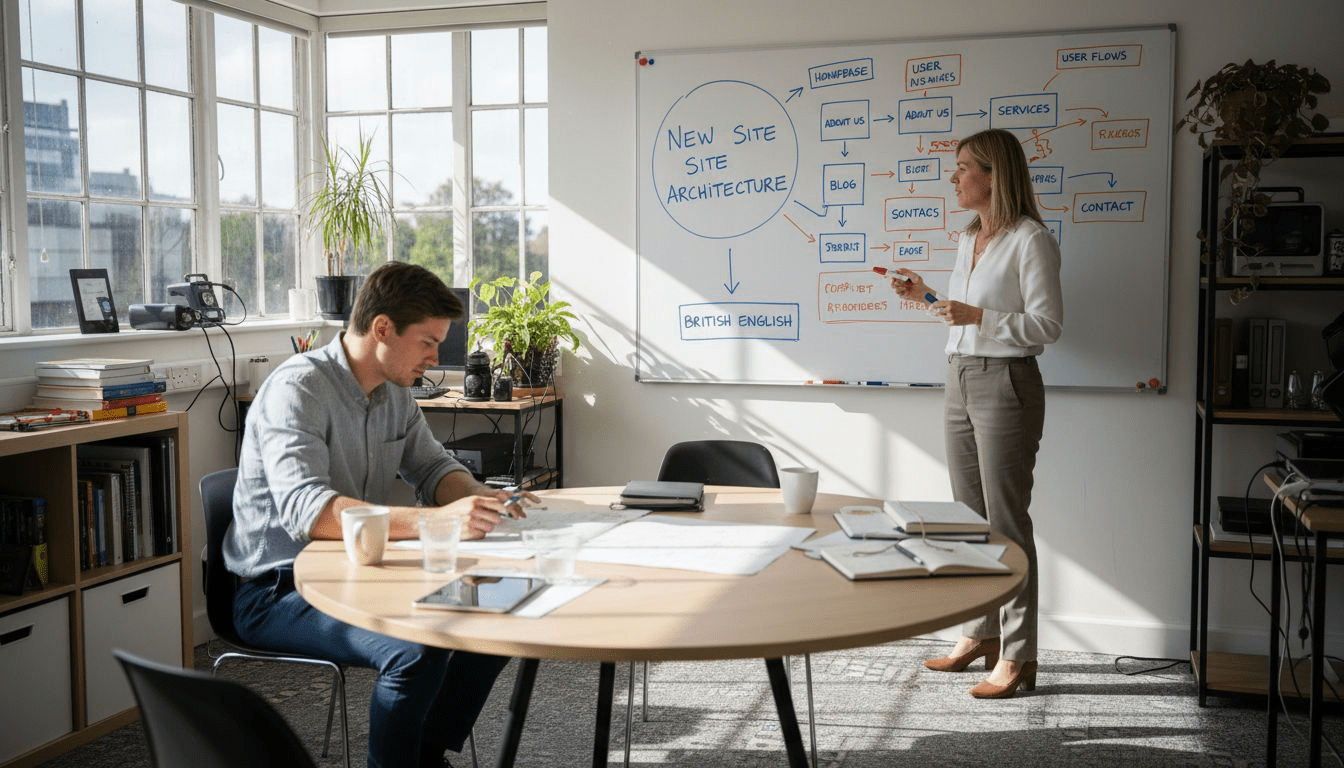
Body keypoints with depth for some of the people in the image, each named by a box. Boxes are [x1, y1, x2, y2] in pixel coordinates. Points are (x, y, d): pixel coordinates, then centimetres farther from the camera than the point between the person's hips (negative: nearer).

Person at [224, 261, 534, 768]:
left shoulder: (395, 392, 6)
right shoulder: (297, 389, -21)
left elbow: (433, 468, 14)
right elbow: (306, 509, -34)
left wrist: (480, 498, -11)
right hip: (279, 591, -8)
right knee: (419, 650, -31)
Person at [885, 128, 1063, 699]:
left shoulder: (1030, 240, -10)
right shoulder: (968, 240, 16)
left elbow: (1046, 325, -15)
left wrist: (976, 316, -23)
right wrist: (926, 298, 10)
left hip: (1006, 384, -9)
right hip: (960, 380, 9)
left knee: (1006, 520, -5)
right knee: (969, 518, 13)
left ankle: (1016, 657, 3)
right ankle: (980, 635, 24)